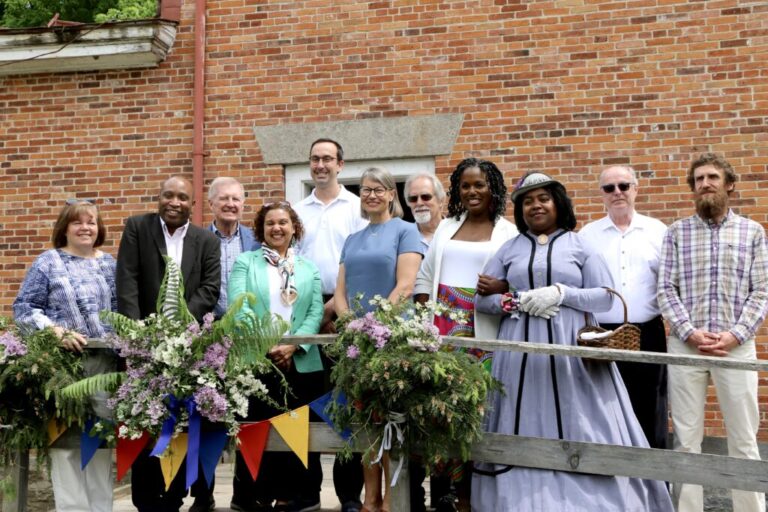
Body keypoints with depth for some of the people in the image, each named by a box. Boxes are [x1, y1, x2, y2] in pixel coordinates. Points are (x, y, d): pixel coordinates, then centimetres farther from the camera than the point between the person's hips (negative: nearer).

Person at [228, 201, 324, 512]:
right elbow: (237, 307, -6)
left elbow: (316, 312, 4)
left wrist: (293, 346, -12)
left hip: (301, 363, 2)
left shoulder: (310, 269, 14)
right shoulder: (245, 262, 8)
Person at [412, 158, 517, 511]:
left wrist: (503, 288, -22)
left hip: (483, 331, -3)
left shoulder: (508, 232, 4)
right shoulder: (446, 227, 16)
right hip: (442, 327, 3)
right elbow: (423, 277, 15)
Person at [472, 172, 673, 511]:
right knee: (527, 428, 4)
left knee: (578, 427, -1)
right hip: (522, 351, 2)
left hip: (572, 349, -1)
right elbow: (482, 298, 8)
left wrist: (561, 293, -14)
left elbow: (605, 296, -1)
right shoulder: (509, 249, 12)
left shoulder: (580, 245, 6)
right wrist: (519, 301, -9)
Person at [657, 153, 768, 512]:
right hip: (685, 346, 0)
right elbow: (666, 290, 1)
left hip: (736, 346, 0)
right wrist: (690, 333, -11)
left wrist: (735, 335, -10)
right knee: (686, 439, 6)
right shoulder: (677, 232, 7)